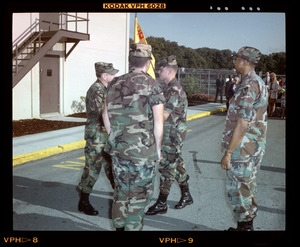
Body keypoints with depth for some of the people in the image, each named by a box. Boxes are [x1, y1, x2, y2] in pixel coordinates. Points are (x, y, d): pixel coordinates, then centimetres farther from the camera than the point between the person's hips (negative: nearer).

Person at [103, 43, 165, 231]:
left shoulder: (115, 84, 5)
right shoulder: (152, 85, -10)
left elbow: (106, 116, 11)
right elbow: (158, 123, -12)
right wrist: (158, 149, -1)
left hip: (118, 149, 5)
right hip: (143, 151, -5)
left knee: (121, 191, 18)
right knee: (140, 194, 7)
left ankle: (119, 226, 29)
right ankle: (133, 227, 12)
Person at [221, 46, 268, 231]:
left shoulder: (248, 86, -20)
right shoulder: (260, 83, 12)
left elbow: (242, 125, -25)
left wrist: (228, 153, -20)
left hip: (242, 149, -10)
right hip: (256, 147, 10)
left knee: (238, 190, 1)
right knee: (248, 187, 18)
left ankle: (244, 226, 12)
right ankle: (247, 226, 30)